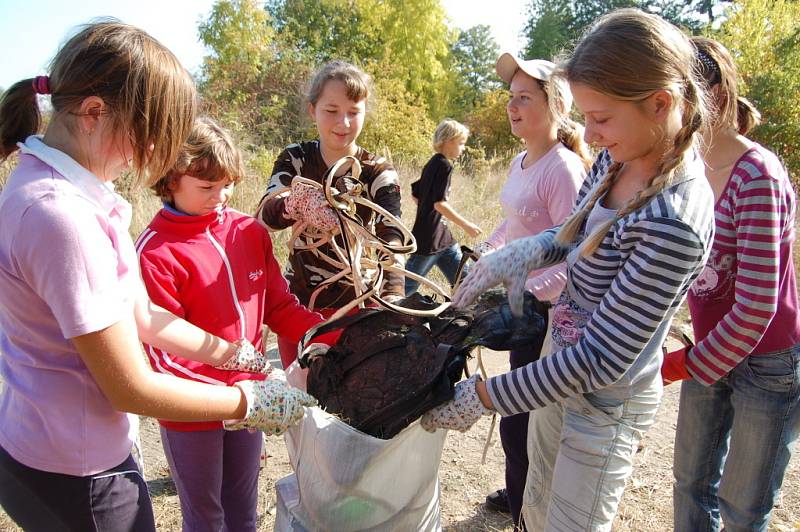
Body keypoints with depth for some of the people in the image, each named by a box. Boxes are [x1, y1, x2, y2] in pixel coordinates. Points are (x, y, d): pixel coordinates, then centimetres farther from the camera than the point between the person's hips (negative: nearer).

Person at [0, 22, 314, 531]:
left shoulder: (49, 184, 1)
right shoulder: (59, 217, -28)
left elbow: (138, 314, 5)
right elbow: (133, 389, -23)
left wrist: (238, 355, 4)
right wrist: (251, 402, -12)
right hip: (77, 478, -8)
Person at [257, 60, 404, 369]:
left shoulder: (379, 175, -9)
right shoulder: (295, 160, -4)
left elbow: (391, 243, -22)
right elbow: (263, 217, -21)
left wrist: (393, 300, -41)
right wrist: (297, 204, -44)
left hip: (354, 302, -1)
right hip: (297, 300, 2)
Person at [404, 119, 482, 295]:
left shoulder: (432, 163, 12)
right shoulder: (444, 165, -15)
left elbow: (416, 194, 18)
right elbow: (439, 203, -22)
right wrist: (466, 225, -18)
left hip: (442, 237, 10)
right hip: (429, 239, -10)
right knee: (408, 285, 0)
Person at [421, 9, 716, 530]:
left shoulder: (674, 224, -32)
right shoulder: (619, 158, -7)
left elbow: (600, 359, -28)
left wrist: (485, 396, -22)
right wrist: (528, 249, -9)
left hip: (606, 404, -7)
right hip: (563, 369, 7)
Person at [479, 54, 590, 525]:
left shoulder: (563, 168, -20)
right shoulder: (521, 162, 7)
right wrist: (482, 256, 8)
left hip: (546, 309, -8)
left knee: (520, 418, 5)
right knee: (520, 409, 21)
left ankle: (527, 507, 29)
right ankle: (520, 494, 42)